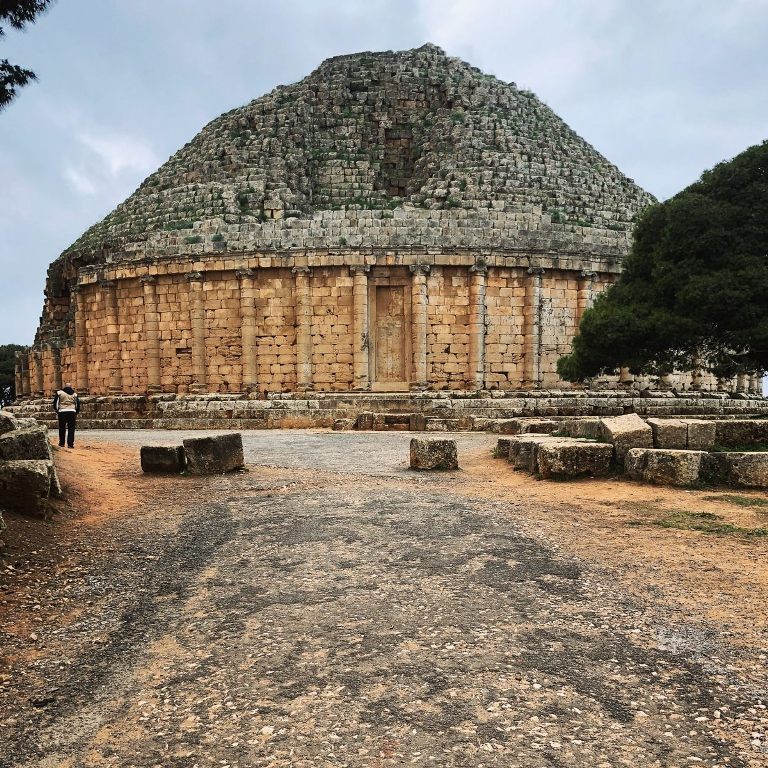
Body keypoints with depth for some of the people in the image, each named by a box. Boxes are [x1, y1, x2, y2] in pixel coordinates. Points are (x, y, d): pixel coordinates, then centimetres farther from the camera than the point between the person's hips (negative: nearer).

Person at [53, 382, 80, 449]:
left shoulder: (59, 392, 6)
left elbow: (55, 403, 3)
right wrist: (76, 413, 18)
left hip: (62, 412, 0)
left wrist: (57, 410, 15)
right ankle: (70, 444, -4)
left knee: (62, 429, 11)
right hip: (72, 412, 0)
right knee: (71, 429, 1)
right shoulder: (74, 394, 11)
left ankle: (61, 443, 16)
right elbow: (78, 404, 9)